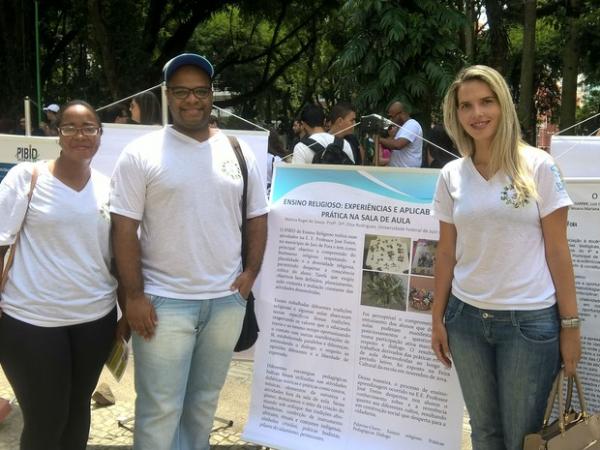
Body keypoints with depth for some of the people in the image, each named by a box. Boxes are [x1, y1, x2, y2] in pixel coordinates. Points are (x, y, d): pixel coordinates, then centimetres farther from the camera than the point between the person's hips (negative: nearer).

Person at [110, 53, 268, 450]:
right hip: (164, 301, -3)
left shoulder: (240, 153, 6)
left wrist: (250, 273, 0)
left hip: (227, 300, 4)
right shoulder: (141, 153, -6)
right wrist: (134, 295, -11)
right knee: (160, 409, 2)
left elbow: (257, 218, 11)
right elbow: (125, 229, -7)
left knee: (205, 399, 18)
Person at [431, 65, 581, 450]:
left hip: (530, 319, -3)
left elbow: (557, 249, -5)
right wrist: (437, 319, 9)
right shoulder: (451, 175, 3)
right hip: (466, 317, 3)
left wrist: (570, 323, -5)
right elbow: (446, 252, 8)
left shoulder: (537, 166, -6)